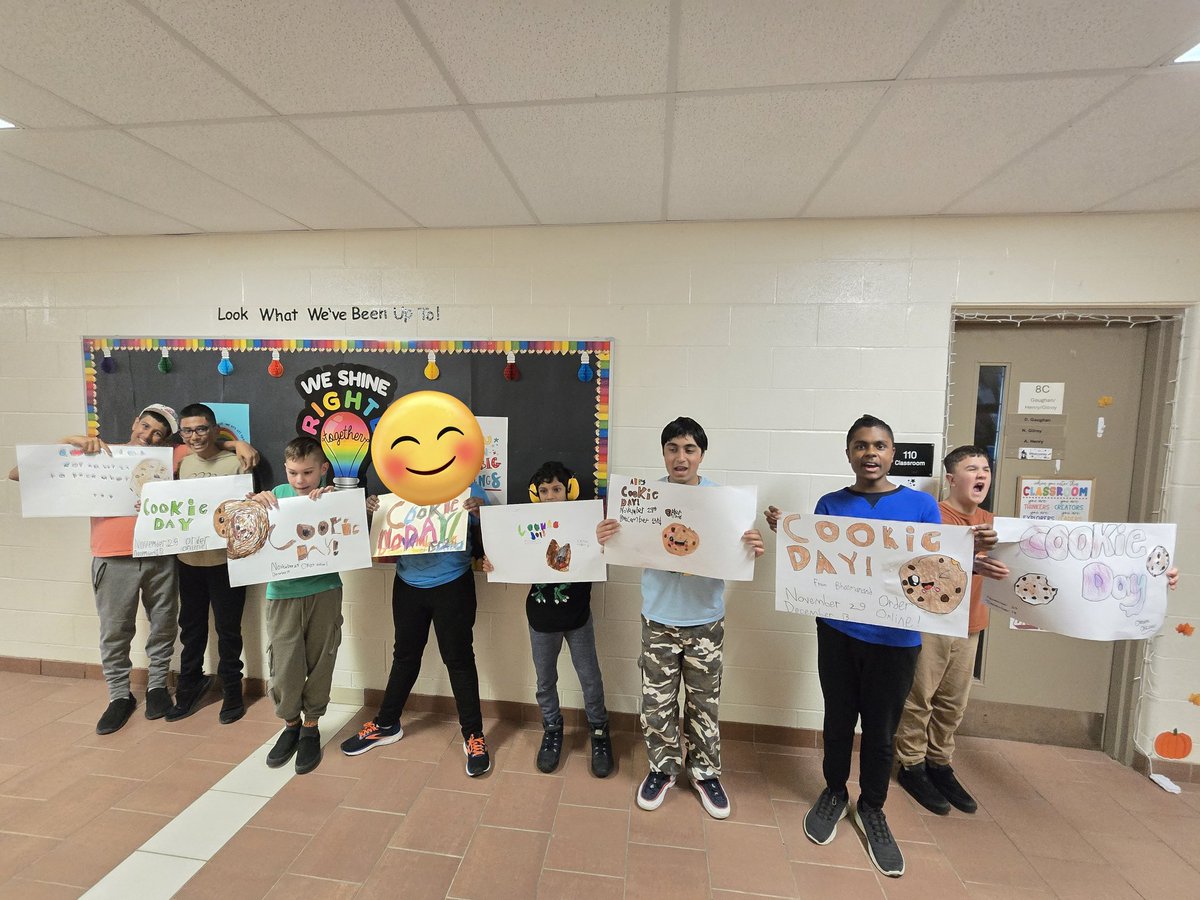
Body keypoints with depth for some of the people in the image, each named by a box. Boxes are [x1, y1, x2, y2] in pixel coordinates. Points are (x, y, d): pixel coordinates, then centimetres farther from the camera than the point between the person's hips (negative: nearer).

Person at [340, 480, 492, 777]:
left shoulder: (467, 487, -10)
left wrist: (479, 514, -30)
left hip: (452, 585, -4)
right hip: (408, 585, 4)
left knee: (459, 659, 5)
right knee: (404, 656, 20)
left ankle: (473, 735, 22)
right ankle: (386, 724, 41)